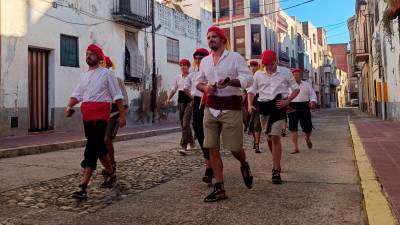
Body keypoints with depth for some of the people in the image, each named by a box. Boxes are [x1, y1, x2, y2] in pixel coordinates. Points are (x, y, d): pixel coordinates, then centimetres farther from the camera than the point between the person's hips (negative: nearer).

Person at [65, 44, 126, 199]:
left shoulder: (106, 73, -1)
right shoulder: (84, 75, 18)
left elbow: (117, 96, -1)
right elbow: (77, 94, 12)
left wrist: (122, 115, -4)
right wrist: (69, 107, -7)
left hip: (100, 114, -7)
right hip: (87, 114, 7)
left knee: (92, 148, -13)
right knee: (98, 146, 16)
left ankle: (83, 187, -14)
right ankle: (111, 173, 37)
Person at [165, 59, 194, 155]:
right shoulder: (178, 77, 12)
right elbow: (173, 89, 15)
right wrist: (168, 98, 0)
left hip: (190, 101, -6)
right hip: (181, 101, 6)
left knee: (186, 123, -13)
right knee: (183, 124, 11)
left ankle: (184, 146, -14)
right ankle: (191, 142, 30)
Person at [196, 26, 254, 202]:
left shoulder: (235, 57, -1)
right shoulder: (204, 61, 14)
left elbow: (248, 79, -8)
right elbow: (199, 81, 22)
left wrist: (230, 81, -26)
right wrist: (205, 88, -2)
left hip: (231, 107, -4)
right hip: (211, 107, 5)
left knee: (234, 147, -1)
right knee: (212, 148, 0)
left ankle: (244, 165, 35)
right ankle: (219, 188, 9)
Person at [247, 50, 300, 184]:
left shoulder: (286, 72, 2)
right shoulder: (258, 74, 8)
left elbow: (296, 89, 8)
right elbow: (252, 91, 13)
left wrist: (287, 101, -8)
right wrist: (250, 104, -5)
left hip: (278, 106, -3)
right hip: (264, 107, 3)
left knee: (275, 137, -12)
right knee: (269, 138, 11)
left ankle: (276, 171, -6)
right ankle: (277, 164, 34)